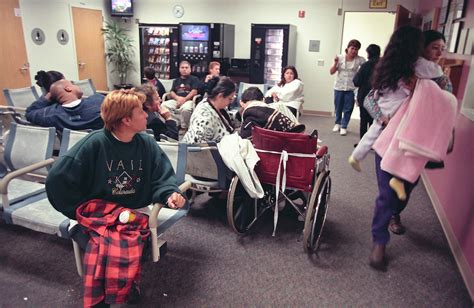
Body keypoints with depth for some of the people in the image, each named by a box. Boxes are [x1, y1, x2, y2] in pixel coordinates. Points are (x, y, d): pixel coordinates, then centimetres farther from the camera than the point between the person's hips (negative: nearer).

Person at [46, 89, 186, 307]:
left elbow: (161, 177, 0)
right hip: (96, 217, -3)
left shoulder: (147, 144, -1)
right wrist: (81, 212, -8)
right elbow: (57, 180, -13)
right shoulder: (94, 144, -14)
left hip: (132, 215, 3)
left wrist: (170, 194, -22)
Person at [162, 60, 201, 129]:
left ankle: (184, 127, -18)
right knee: (164, 105, -26)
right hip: (176, 100, 4)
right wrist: (178, 98, -7)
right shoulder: (176, 81, 27)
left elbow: (194, 91, -2)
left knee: (186, 108, -40)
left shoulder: (194, 79, 13)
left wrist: (184, 99, -15)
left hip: (188, 100, -4)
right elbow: (171, 92, 16)